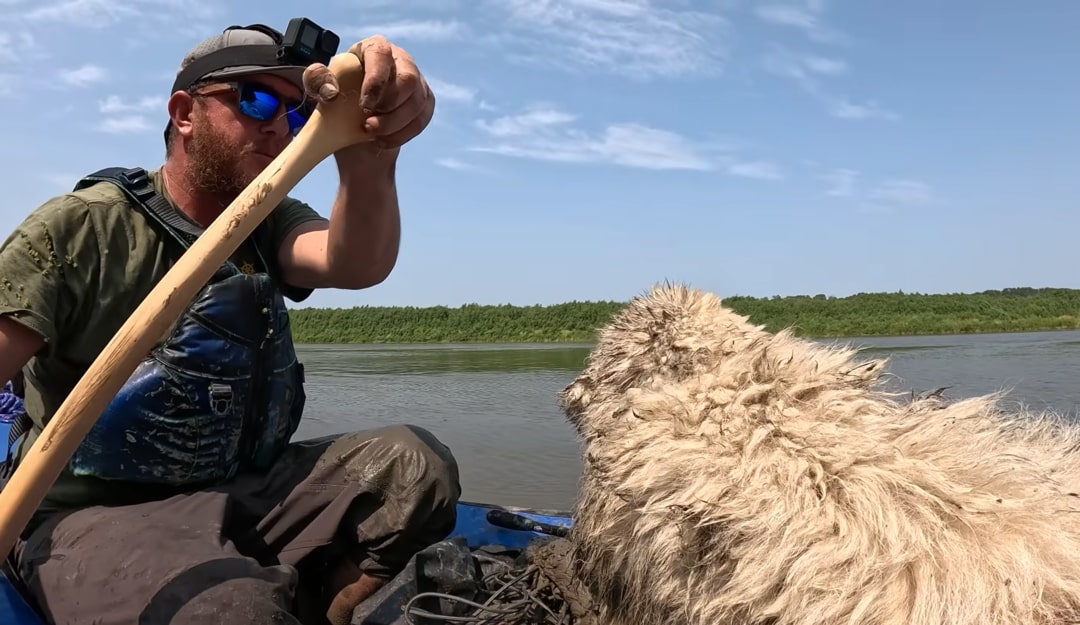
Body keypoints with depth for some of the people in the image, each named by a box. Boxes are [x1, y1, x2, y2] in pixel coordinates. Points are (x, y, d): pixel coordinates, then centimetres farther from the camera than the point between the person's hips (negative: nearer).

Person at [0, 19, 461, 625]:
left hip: (243, 494, 5)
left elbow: (357, 265, -16)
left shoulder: (272, 225, 7)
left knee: (414, 465, -18)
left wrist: (367, 153, -39)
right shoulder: (81, 228, -4)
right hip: (96, 514, -4)